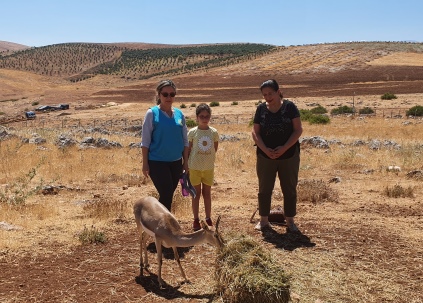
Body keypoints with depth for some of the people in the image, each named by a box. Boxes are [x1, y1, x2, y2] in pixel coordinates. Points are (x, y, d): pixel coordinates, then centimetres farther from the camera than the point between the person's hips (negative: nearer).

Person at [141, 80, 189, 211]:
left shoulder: (179, 114, 5)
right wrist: (145, 164, -9)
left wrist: (185, 161, 9)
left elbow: (185, 140, 11)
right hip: (157, 162, -4)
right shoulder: (152, 113, -7)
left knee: (168, 195, 12)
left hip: (176, 162, 5)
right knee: (166, 194, -9)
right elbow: (145, 141, -6)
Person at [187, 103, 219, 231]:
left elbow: (215, 148, 9)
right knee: (196, 193, 7)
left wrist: (208, 159, 5)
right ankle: (196, 220, 15)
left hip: (209, 168, 2)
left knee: (207, 193, 11)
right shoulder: (192, 132, -8)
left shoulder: (214, 132, -3)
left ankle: (208, 219, 21)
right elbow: (188, 149, -2)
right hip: (195, 167, -2)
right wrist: (186, 166, -2)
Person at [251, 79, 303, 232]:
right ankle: (263, 220, 21)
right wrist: (265, 149, -14)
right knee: (264, 189, 8)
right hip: (265, 156, 2)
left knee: (290, 189, 6)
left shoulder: (289, 107, -4)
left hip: (289, 155, -2)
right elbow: (255, 132, 1)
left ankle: (290, 221, 18)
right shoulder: (261, 109, 2)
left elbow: (298, 130, -7)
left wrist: (284, 148, -18)